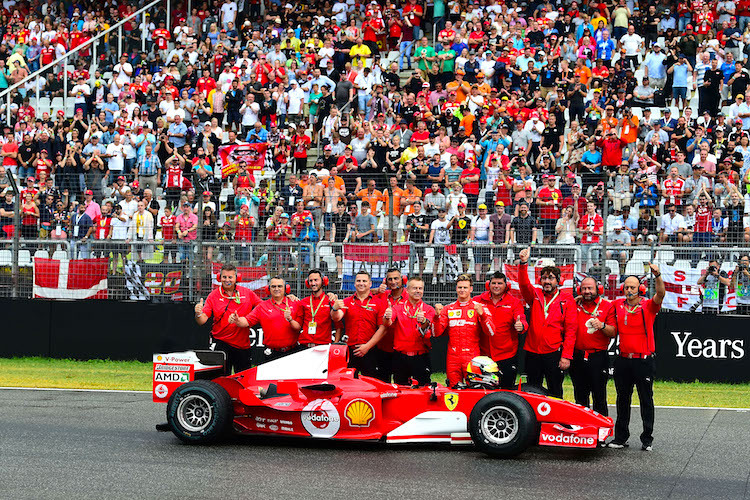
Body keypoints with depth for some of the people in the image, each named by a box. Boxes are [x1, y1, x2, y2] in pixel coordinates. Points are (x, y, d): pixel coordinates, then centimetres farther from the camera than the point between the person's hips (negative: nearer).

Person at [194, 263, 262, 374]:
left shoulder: (247, 293, 3)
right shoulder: (213, 296, -1)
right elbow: (203, 320, -6)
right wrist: (198, 314, -30)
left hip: (243, 345, 2)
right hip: (221, 343, -2)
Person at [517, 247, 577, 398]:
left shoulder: (567, 299, 1)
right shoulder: (535, 295, 10)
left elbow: (570, 330, -3)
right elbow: (524, 284, -11)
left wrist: (566, 356, -10)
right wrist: (523, 263, -27)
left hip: (554, 353, -3)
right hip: (532, 352, 3)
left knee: (555, 393, 2)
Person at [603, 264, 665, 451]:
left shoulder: (648, 306, -3)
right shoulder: (617, 305, 8)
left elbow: (661, 293, -22)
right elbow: (612, 331, 9)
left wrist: (657, 275, -37)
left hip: (644, 361, -4)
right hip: (623, 360, 4)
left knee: (646, 399, 3)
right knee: (622, 399, 12)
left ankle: (647, 439, 10)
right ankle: (621, 437, 20)